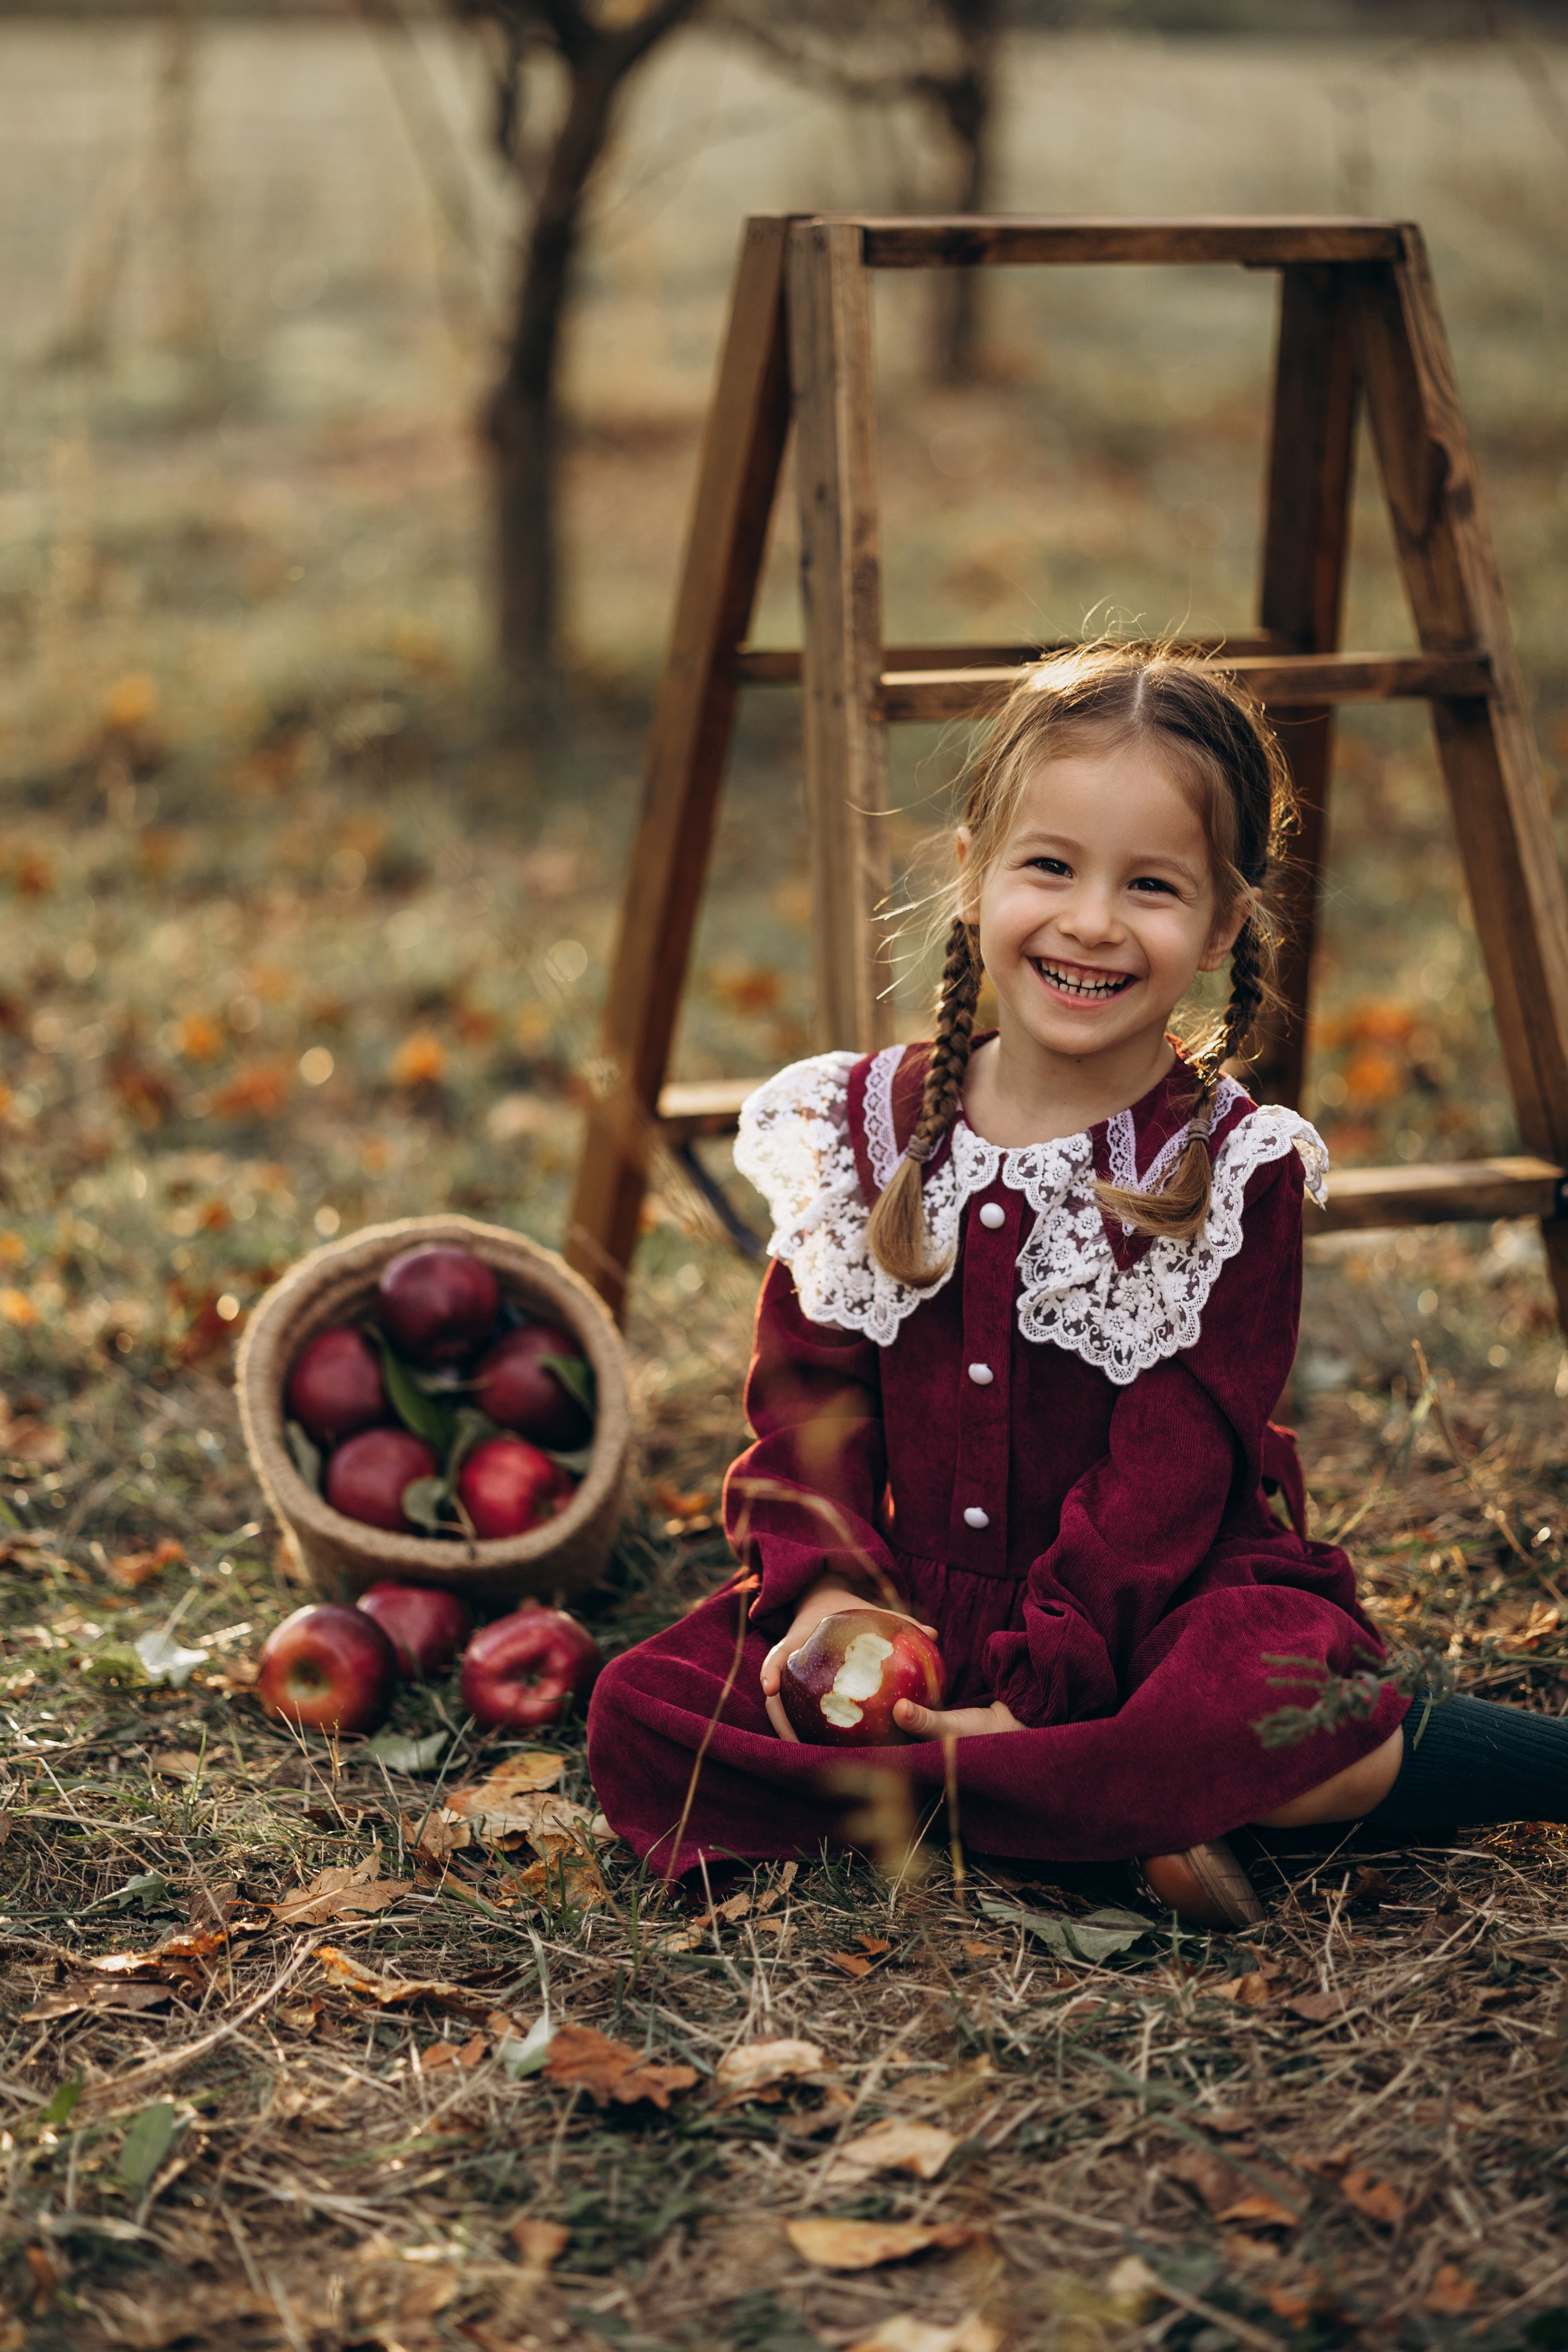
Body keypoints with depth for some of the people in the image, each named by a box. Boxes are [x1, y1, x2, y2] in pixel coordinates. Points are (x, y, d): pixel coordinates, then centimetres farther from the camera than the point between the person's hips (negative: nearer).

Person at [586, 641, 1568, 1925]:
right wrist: (822, 1591, -14)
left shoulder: (1235, 1168, -6)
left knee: (1288, 1697, -37)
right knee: (641, 1711, -19)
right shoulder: (867, 1125, 5)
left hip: (1156, 1620, -5)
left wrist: (1037, 1683, -22)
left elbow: (1170, 1473, -12)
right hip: (916, 1622, 6)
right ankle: (1136, 1806, -21)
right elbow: (807, 1389, 4)